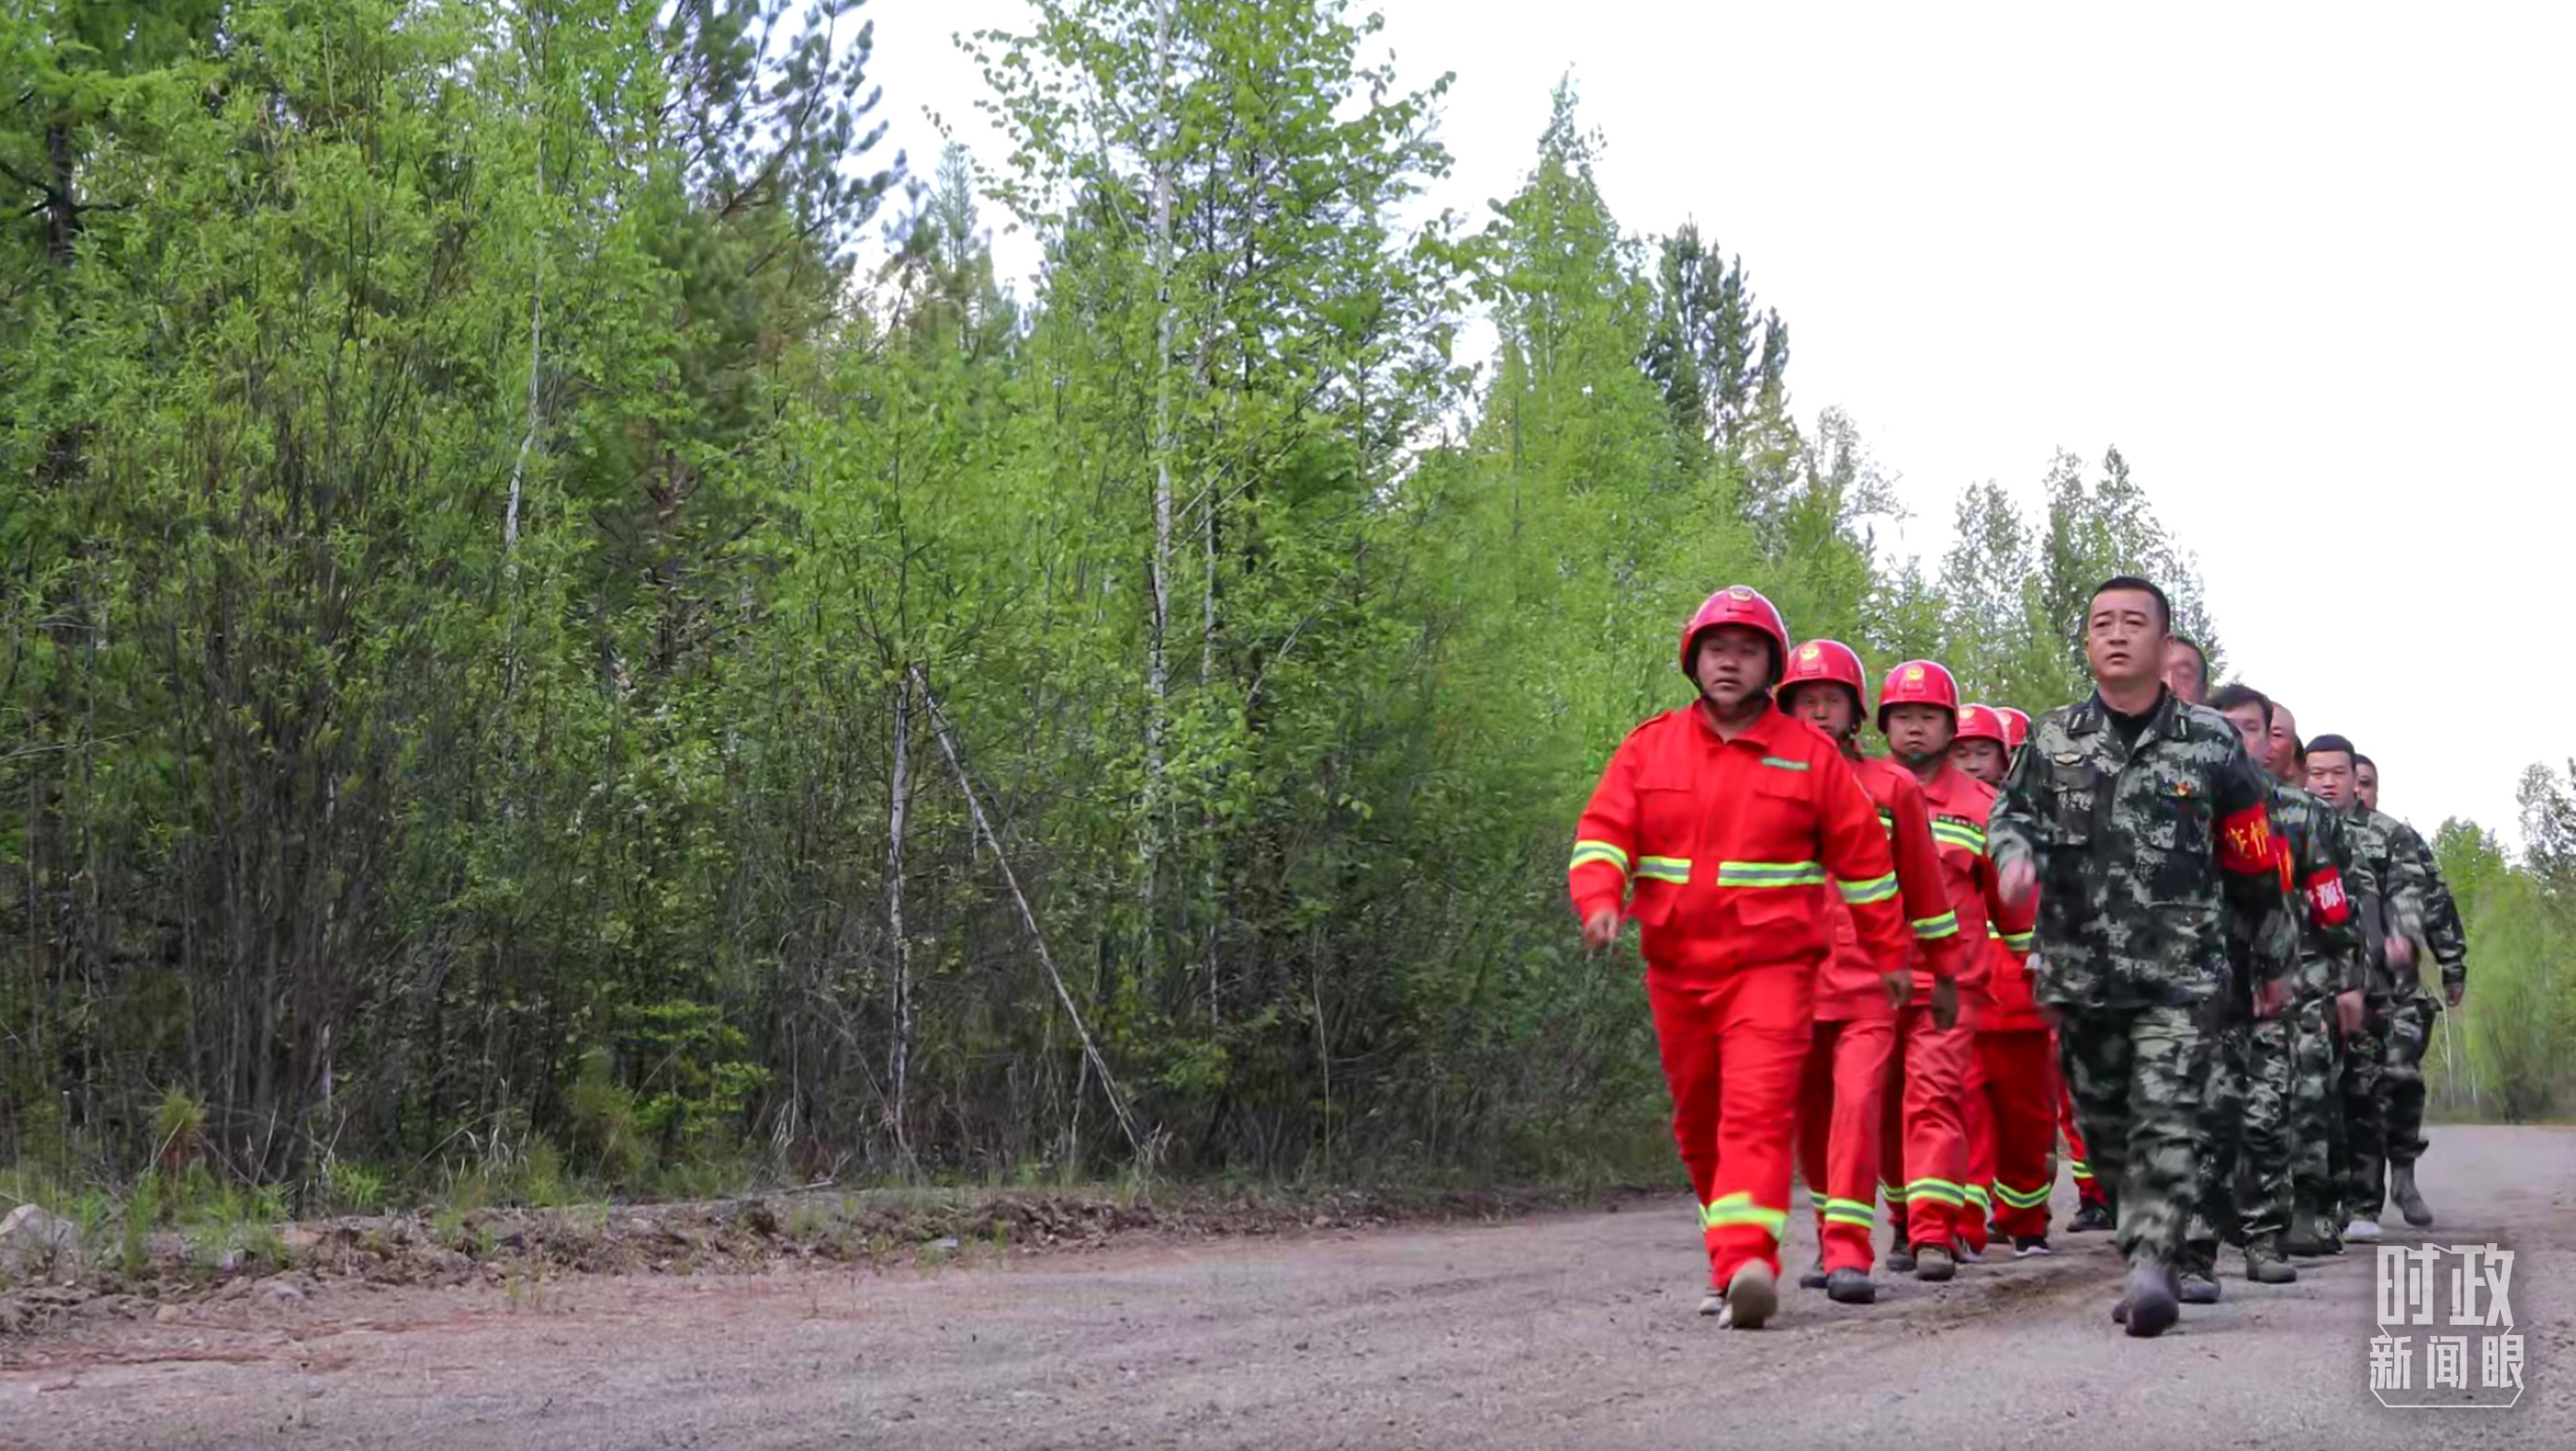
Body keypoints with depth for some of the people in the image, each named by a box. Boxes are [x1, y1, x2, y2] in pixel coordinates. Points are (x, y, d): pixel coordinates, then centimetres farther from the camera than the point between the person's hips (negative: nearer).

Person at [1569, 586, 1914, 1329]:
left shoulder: (1810, 755, 2)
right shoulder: (1650, 747, 7)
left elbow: (1863, 858, 8)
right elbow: (1604, 831, 0)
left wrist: (1892, 953, 11)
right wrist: (1600, 900, -20)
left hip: (1772, 967, -4)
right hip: (1676, 972, 4)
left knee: (1758, 1109, -20)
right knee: (1698, 1121, 12)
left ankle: (1746, 1261, -29)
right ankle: (1733, 1262, 28)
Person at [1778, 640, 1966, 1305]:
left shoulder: (1892, 788, 4)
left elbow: (1925, 888, 11)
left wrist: (1944, 970, 15)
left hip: (1870, 982, -2)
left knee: (1858, 1105, -16)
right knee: (1812, 1119, 11)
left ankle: (1848, 1251, -16)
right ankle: (1831, 1239, 29)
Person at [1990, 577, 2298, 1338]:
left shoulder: (2211, 743, 4)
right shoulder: (2051, 740, 9)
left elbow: (2254, 865, 10)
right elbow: (2012, 812, 8)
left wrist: (2273, 962, 15)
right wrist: (2018, 855, -17)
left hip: (2179, 967, -3)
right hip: (2079, 968, 3)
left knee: (2165, 1119, -15)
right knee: (2104, 1124, 9)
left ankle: (2150, 1265, -21)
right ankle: (2148, 1250, 23)